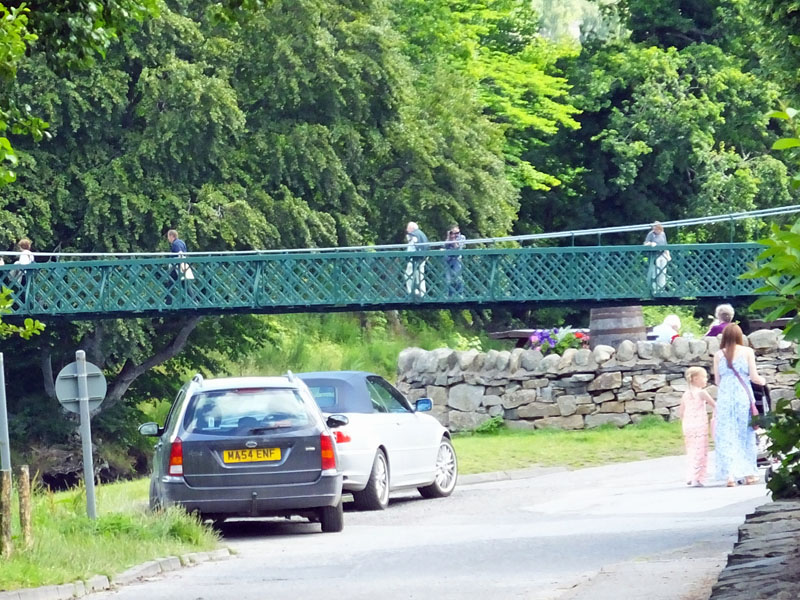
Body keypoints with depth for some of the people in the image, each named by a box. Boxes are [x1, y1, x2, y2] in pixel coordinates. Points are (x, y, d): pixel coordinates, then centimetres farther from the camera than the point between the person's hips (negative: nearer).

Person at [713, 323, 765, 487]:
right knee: (746, 434, 11)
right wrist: (762, 381, 21)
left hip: (725, 396, 0)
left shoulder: (719, 355, 3)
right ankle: (748, 473, 16)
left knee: (726, 436, 2)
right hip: (743, 395, 0)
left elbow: (717, 381, 6)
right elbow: (754, 377, -2)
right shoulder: (747, 352, -1)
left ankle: (729, 475, -8)